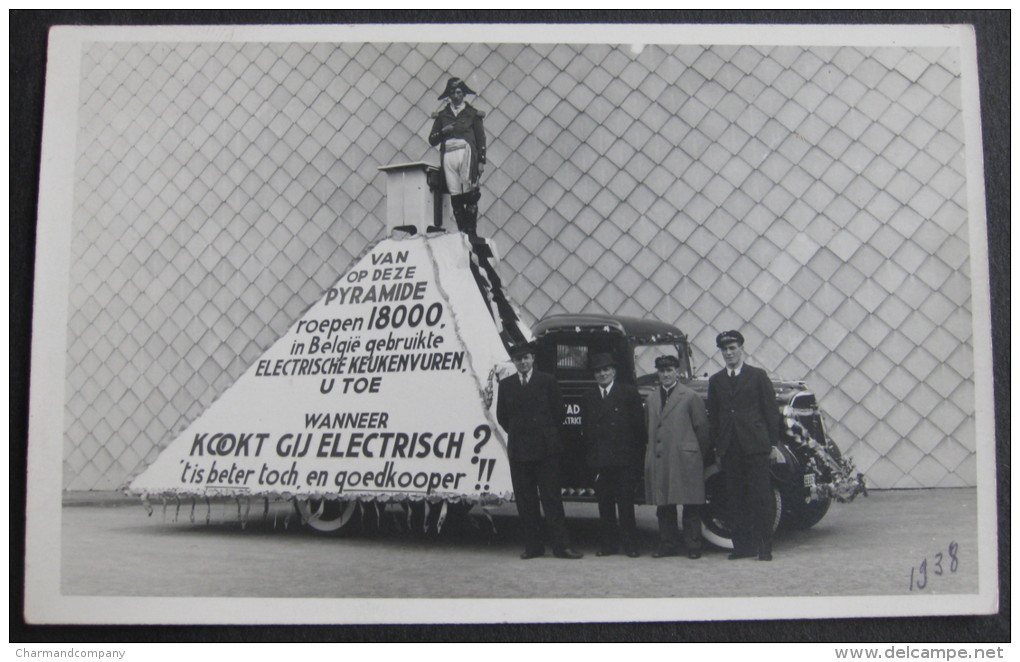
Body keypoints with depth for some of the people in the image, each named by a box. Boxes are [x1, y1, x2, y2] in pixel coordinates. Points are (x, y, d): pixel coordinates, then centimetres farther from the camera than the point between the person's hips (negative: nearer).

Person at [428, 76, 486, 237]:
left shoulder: (472, 113, 13)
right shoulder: (442, 114, 18)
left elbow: (481, 139, 9)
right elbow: (432, 140, 15)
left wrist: (481, 161, 0)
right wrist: (443, 131, -4)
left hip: (467, 154, -2)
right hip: (448, 156, 2)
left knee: (470, 196, -9)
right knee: (455, 198, -4)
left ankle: (472, 234, -8)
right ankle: (462, 234, -2)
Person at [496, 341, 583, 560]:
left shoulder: (547, 382, 3)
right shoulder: (506, 385, 10)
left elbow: (558, 412, 6)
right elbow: (502, 416, 17)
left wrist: (546, 434, 8)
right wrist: (517, 433, 12)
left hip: (546, 449, -3)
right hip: (518, 450, 3)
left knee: (552, 498, -4)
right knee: (525, 500, 5)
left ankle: (561, 546, -3)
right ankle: (533, 546, 11)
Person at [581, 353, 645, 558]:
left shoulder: (629, 393, 4)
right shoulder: (588, 398, 14)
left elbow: (638, 426, 1)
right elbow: (585, 430, 13)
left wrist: (637, 455, -5)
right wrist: (589, 456, 5)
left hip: (623, 458, -3)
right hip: (599, 460, 3)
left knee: (625, 502, -2)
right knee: (604, 503, 7)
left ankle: (630, 544, 5)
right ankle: (609, 543, 15)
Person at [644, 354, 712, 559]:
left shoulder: (691, 398, 0)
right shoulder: (651, 399, 15)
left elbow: (702, 429, 1)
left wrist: (699, 456, 1)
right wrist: (651, 453, 10)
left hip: (685, 460, -5)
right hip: (658, 461, 5)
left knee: (691, 506, -1)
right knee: (663, 506, 8)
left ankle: (693, 547, 7)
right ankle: (668, 545, 16)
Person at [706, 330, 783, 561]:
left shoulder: (758, 376, 3)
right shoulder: (715, 381, 12)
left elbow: (771, 410, 2)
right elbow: (713, 416, 13)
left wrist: (773, 443, -2)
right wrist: (718, 446, 7)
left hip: (755, 446, -3)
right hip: (729, 449, 3)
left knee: (761, 497, -3)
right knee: (736, 499, 5)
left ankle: (765, 547, 3)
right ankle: (743, 546, 11)